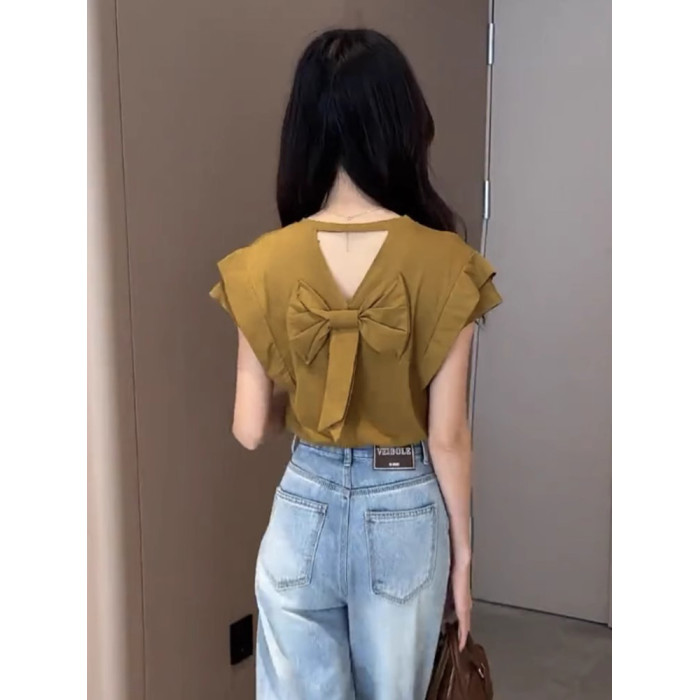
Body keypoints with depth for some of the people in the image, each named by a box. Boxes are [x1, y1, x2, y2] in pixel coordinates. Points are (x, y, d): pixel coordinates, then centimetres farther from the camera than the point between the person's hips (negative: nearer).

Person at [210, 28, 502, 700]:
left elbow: (250, 429, -6)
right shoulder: (442, 264, -16)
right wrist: (462, 548, 2)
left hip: (304, 512, 1)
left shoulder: (264, 265, -11)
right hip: (405, 514, 0)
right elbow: (447, 436, -12)